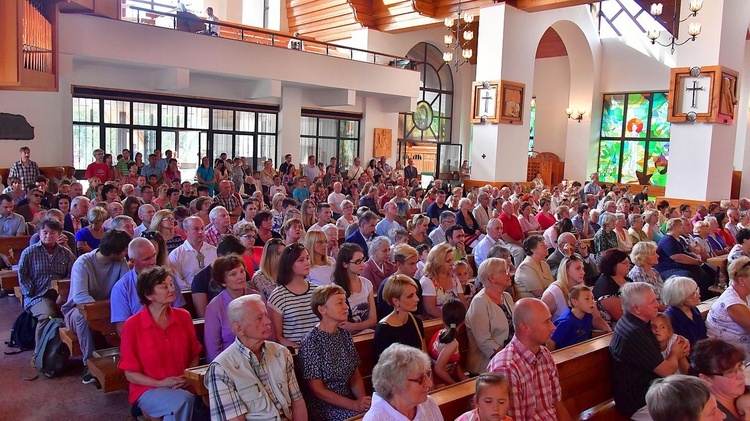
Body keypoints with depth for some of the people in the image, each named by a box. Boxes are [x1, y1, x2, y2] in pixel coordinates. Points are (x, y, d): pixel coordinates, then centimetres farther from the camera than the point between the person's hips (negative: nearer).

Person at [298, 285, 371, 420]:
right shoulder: (310, 343, -14)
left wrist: (362, 400, -10)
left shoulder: (345, 334, 5)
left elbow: (355, 376, 8)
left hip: (349, 398, 6)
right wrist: (354, 405, -18)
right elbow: (317, 390, -13)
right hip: (325, 406, -6)